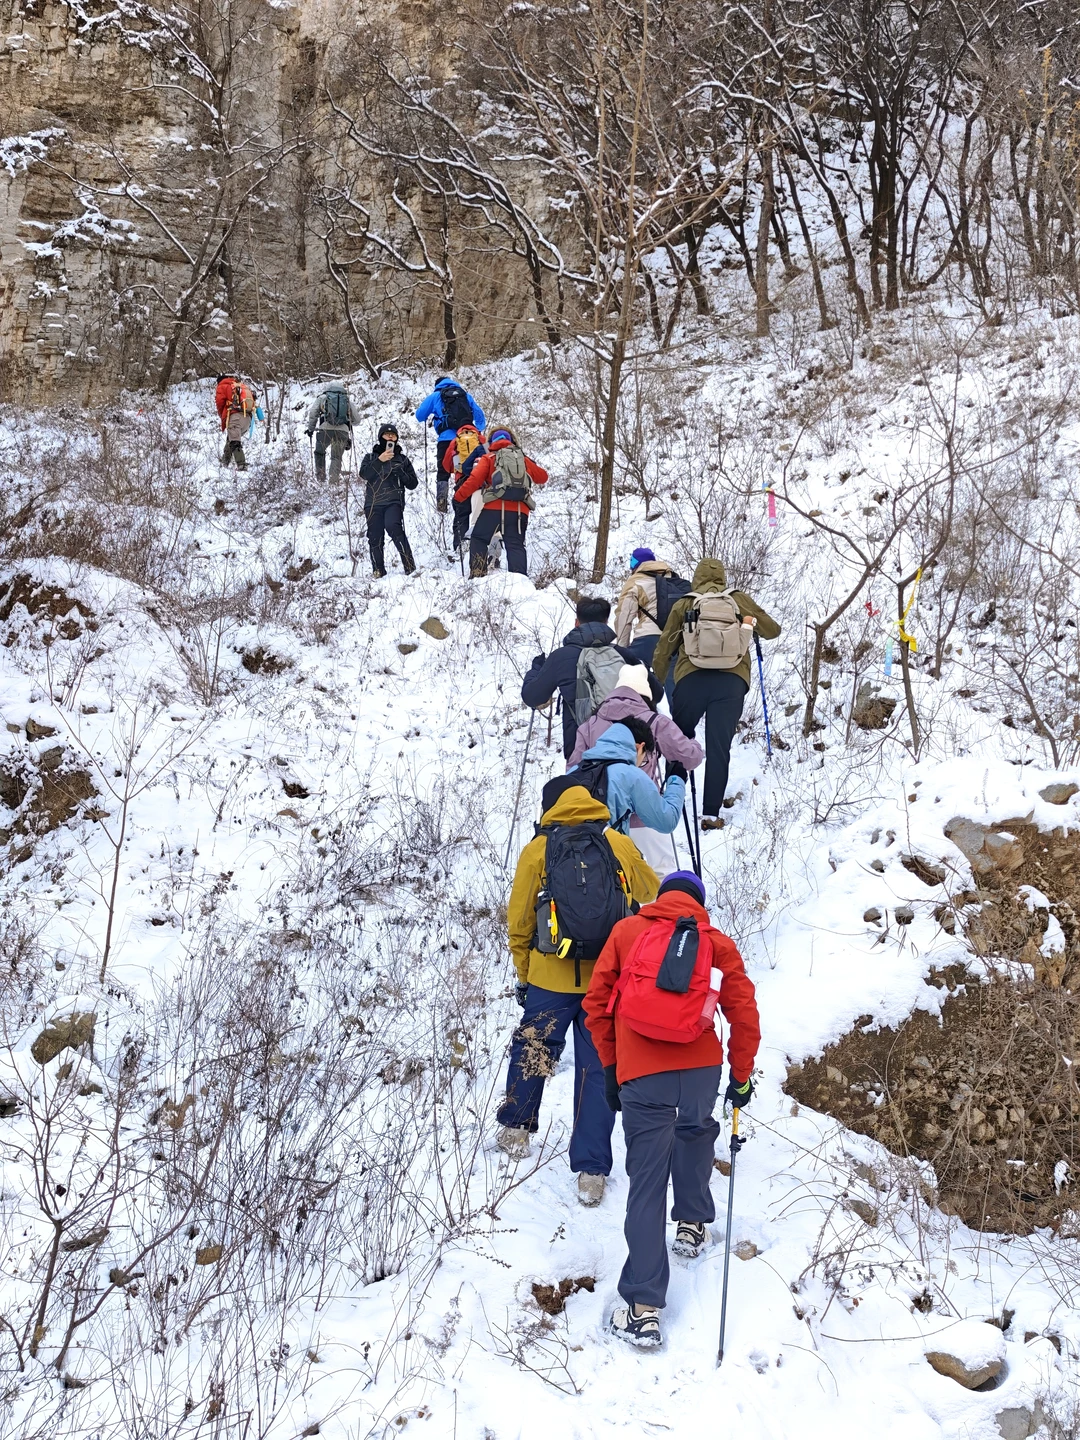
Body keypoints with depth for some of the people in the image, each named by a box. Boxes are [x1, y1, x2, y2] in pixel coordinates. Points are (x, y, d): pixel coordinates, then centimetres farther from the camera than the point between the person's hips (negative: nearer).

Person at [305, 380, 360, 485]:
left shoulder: (322, 397, 15)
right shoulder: (347, 400, 22)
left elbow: (312, 413, 4)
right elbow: (356, 419, 23)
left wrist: (310, 428, 9)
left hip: (325, 430, -2)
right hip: (343, 432, 2)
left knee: (320, 452, 21)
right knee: (337, 457, 15)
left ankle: (321, 479, 15)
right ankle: (334, 482, 2)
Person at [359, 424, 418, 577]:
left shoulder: (403, 459, 18)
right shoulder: (370, 458, 17)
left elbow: (412, 484, 11)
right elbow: (364, 474, -4)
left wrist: (399, 471, -5)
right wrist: (379, 460, -13)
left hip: (394, 502, -2)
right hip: (373, 503, 2)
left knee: (393, 527, -28)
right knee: (375, 538, -3)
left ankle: (409, 566, -28)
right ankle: (378, 572, 7)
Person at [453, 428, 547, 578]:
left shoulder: (489, 458, 9)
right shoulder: (525, 460, 20)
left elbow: (474, 480, -1)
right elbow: (543, 477, 30)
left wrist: (458, 497, 9)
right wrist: (532, 466, 49)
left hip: (494, 508, -2)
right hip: (520, 511, 2)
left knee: (479, 539, 14)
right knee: (516, 545, 4)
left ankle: (478, 575, 1)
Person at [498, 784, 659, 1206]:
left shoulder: (536, 851, 1)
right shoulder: (620, 846, 4)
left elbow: (518, 924, 6)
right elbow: (649, 891, 24)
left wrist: (523, 977, 17)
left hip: (551, 979, -1)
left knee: (530, 1051, 21)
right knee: (598, 1069, 6)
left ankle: (515, 1131, 35)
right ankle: (592, 1172, 4)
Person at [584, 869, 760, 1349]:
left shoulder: (626, 931, 11)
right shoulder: (718, 944, 13)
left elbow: (597, 1002, 9)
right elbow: (744, 1014, 7)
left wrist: (609, 1064, 19)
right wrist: (742, 1075, 19)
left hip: (639, 1074, -2)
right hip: (702, 1066, 2)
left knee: (647, 1182, 0)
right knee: (695, 1130, 34)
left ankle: (643, 1308, -5)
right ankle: (692, 1225, 43)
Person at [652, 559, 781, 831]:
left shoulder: (683, 604, 13)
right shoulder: (740, 600, 14)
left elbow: (664, 648, 12)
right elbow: (772, 631, 24)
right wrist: (751, 621, 43)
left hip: (692, 678, 0)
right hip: (732, 680, 0)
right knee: (719, 747, -1)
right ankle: (711, 814, -5)